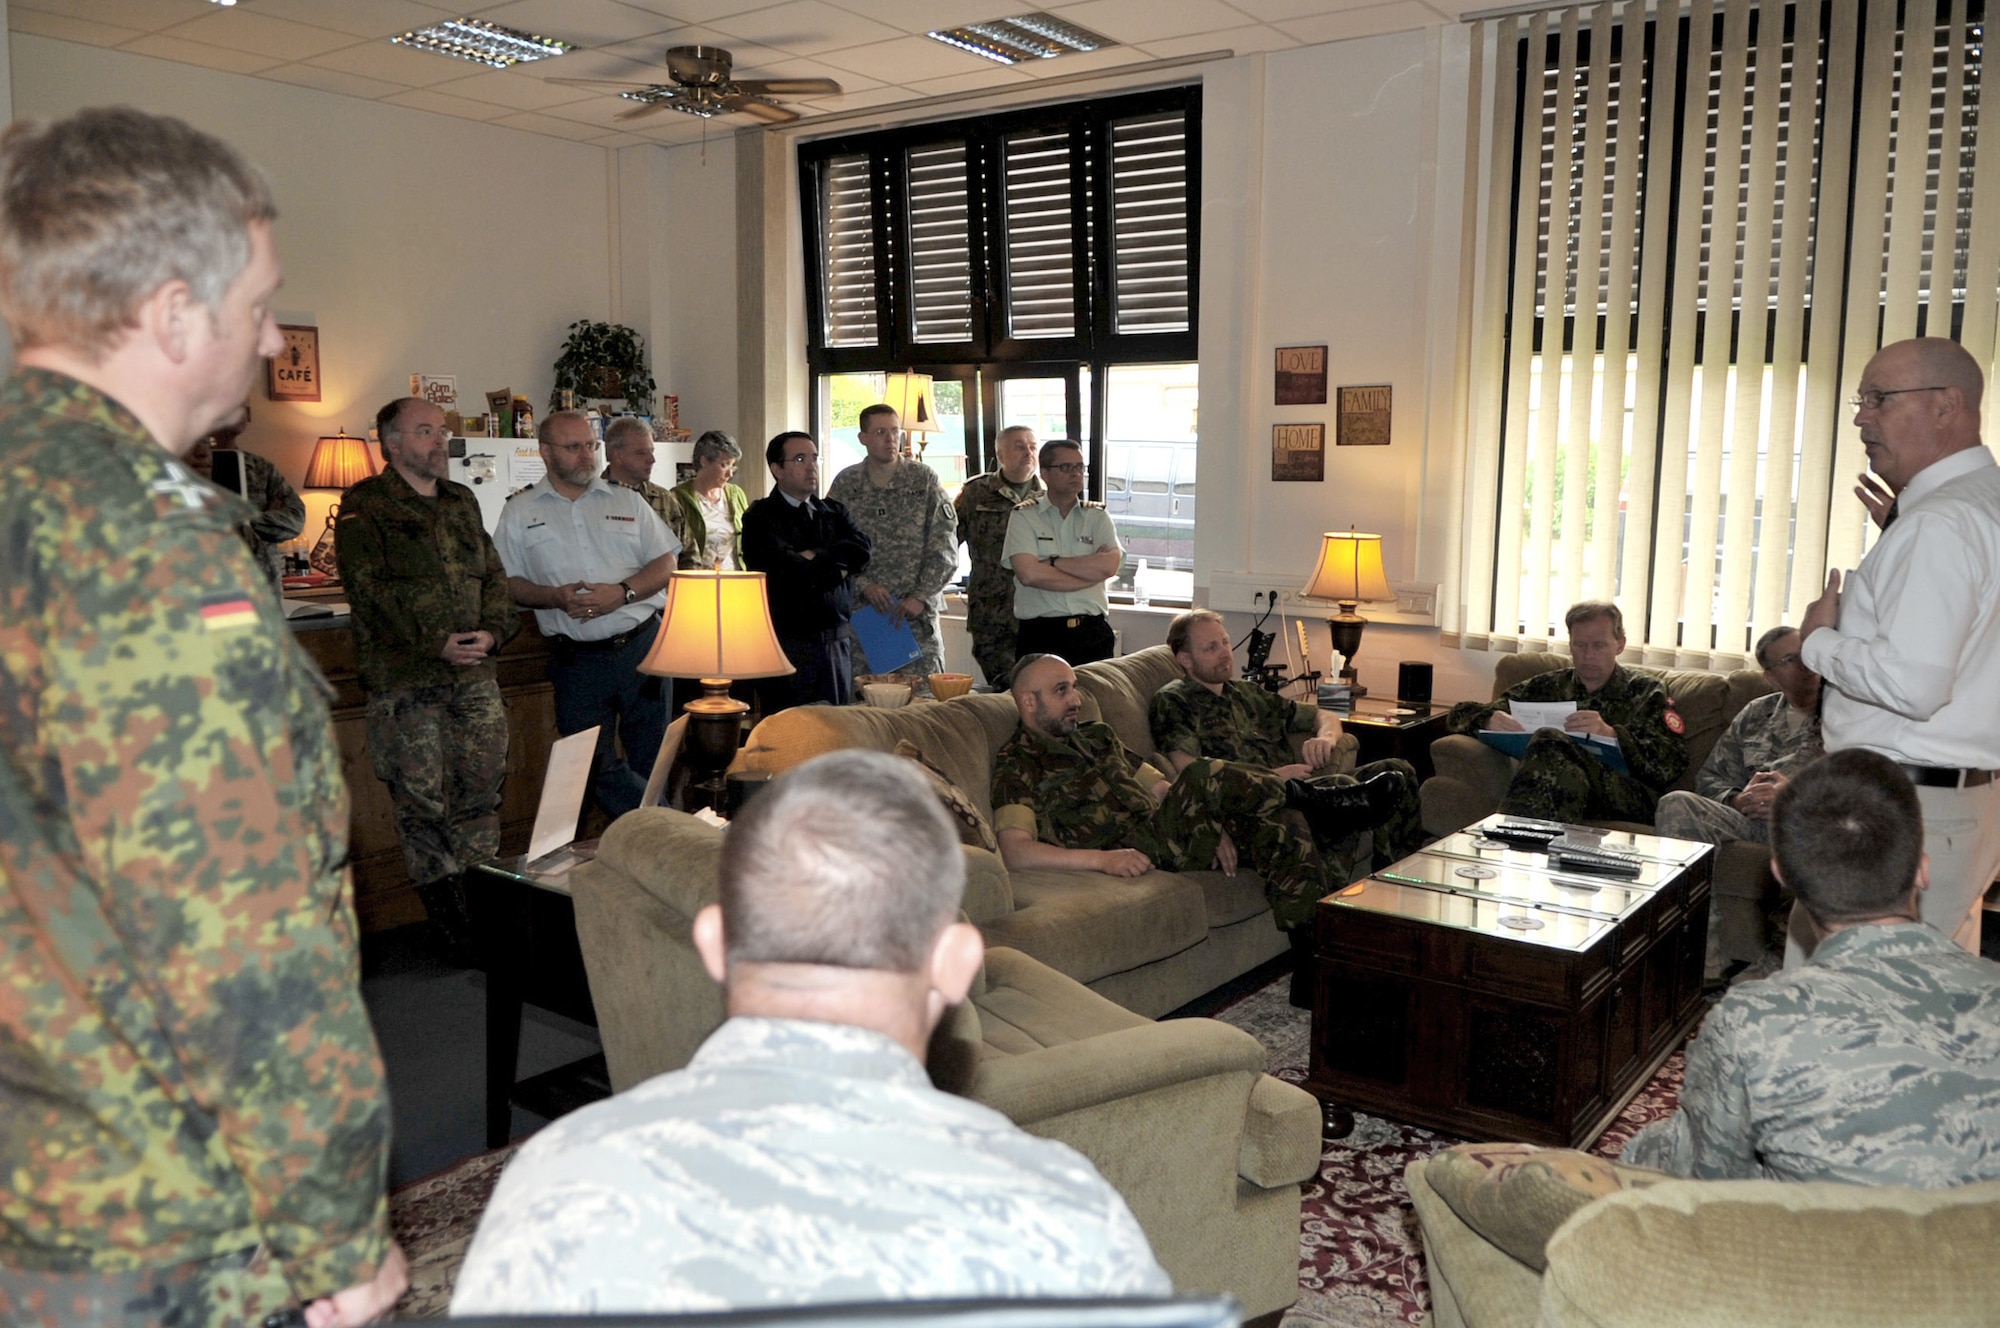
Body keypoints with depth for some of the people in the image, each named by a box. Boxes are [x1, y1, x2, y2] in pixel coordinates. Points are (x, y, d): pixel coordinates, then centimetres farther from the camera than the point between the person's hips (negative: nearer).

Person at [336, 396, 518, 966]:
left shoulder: (462, 502, 17)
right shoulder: (365, 506, -3)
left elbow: (493, 574, 16)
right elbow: (370, 590, -12)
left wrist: (492, 630, -3)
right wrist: (435, 643, -17)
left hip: (475, 672, 6)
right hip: (405, 679, -5)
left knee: (482, 790, 7)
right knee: (422, 801, 0)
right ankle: (449, 924, 8)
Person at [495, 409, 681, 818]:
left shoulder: (627, 501, 10)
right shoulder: (520, 512, 7)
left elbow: (666, 565, 6)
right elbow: (506, 583, 4)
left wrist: (622, 592, -11)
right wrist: (555, 597, -14)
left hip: (641, 646, 0)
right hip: (577, 659, 0)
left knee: (655, 760, 6)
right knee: (595, 768, 3)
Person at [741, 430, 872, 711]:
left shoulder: (834, 512, 16)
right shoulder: (761, 517, -2)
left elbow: (861, 550, -2)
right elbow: (788, 569, -16)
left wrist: (816, 556, -10)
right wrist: (837, 568, -4)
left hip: (836, 643, 5)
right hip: (787, 644, -5)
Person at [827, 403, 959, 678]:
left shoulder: (924, 479, 2)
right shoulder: (844, 484, 5)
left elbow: (945, 547, -1)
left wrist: (921, 597, -9)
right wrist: (864, 585, -11)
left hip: (916, 612, -1)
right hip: (860, 611, 1)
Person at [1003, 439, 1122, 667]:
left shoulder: (1098, 516, 11)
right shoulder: (1024, 517, 3)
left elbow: (1110, 566, -7)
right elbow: (1028, 573, -13)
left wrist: (1052, 562, -7)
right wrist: (1091, 571, -6)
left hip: (1092, 633, 2)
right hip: (1040, 634, -2)